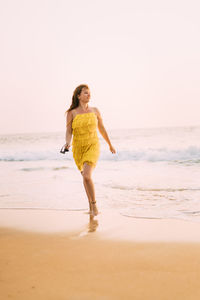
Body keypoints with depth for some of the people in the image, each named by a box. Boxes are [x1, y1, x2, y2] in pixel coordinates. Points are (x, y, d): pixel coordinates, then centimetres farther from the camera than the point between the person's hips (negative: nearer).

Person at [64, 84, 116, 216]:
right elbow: (68, 132, -6)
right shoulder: (71, 113, -4)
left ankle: (94, 204, 0)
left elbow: (102, 128, 13)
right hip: (78, 148, 2)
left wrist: (110, 145, 21)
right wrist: (68, 143, -28)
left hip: (93, 146, -1)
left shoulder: (95, 111, 1)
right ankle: (91, 205, 36)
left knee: (87, 176, -21)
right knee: (85, 176, 17)